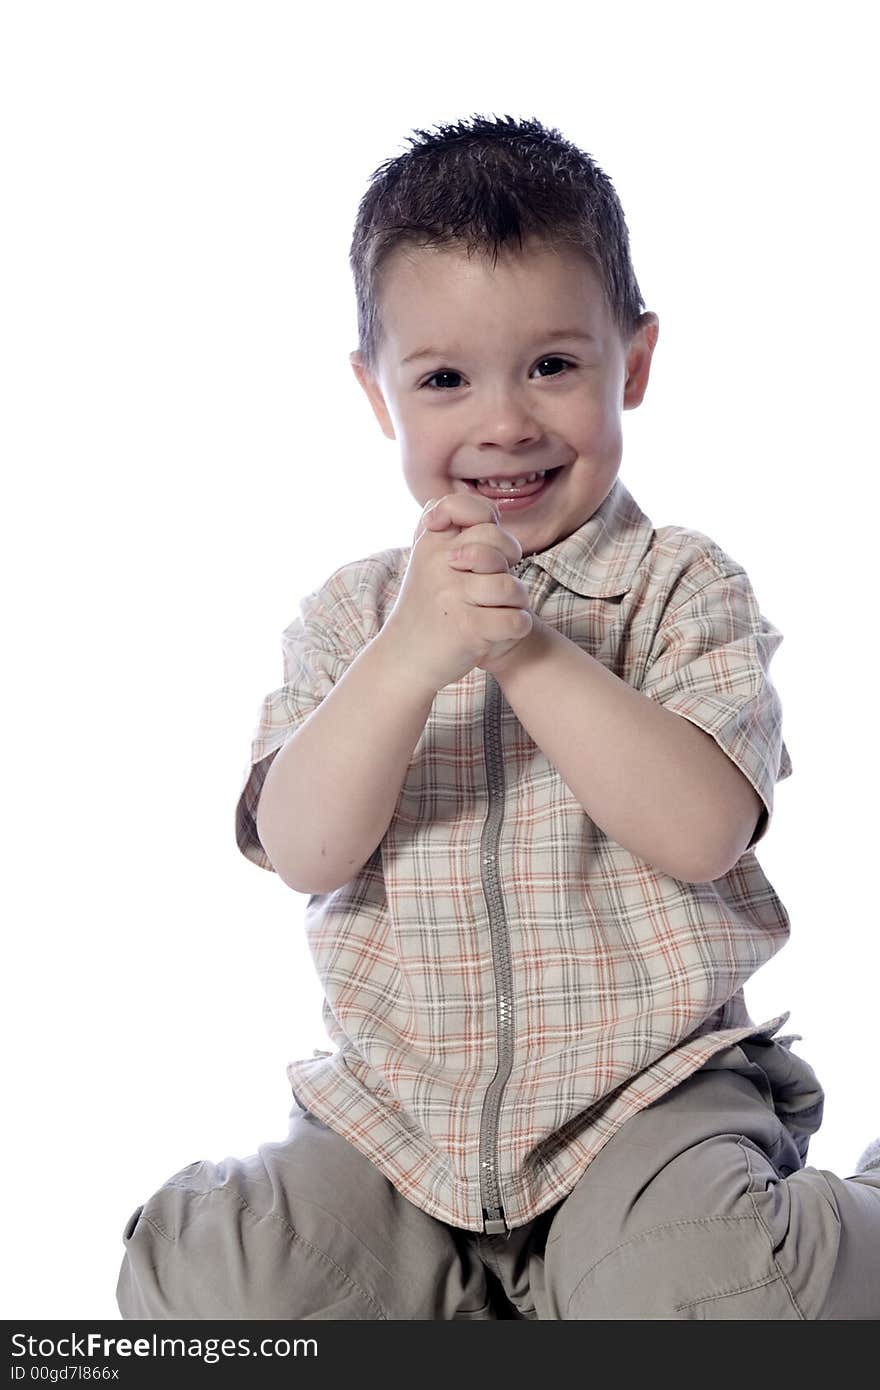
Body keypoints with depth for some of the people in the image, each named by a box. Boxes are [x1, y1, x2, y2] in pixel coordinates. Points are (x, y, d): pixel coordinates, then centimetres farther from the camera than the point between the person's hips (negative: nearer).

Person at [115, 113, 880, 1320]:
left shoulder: (685, 588, -4)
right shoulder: (355, 612, 3)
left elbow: (701, 831, -18)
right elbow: (303, 851, -10)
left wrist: (525, 645, -24)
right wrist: (411, 654, -25)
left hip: (646, 1086, -3)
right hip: (399, 1102, 3)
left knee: (704, 1295, -28)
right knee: (192, 1288, -11)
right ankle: (459, 1274, 11)